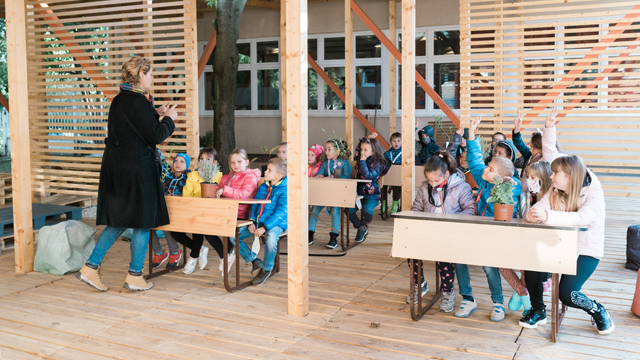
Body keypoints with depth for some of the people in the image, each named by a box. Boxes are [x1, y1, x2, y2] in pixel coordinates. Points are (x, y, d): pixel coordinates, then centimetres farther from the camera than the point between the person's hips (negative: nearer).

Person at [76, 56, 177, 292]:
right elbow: (155, 136, -18)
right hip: (136, 168, -9)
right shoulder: (137, 101, -17)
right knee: (142, 220, 4)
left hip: (117, 166, 9)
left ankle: (91, 267, 15)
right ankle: (134, 276, 14)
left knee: (119, 221, 16)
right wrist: (168, 119, -1)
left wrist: (156, 114, 18)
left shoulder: (119, 100, 12)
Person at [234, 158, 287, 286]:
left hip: (276, 223, -7)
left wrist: (264, 227, -27)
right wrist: (252, 221, -2)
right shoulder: (263, 187, 11)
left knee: (271, 238, -39)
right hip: (258, 222, 7)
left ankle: (267, 269, -10)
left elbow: (281, 212, -20)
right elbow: (254, 205, 17)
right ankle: (254, 261, 10)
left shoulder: (284, 190, -12)